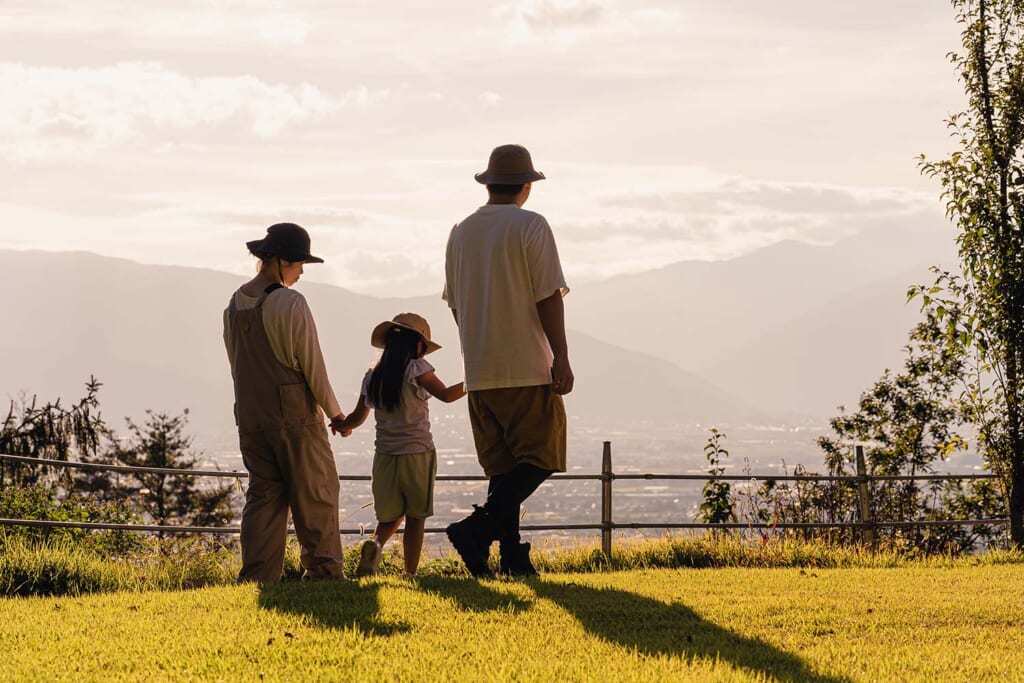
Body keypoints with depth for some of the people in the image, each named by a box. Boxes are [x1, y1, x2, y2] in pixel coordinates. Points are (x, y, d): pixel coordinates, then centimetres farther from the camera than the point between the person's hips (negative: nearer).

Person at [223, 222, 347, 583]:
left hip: (250, 417, 6)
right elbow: (312, 364, -11)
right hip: (295, 414, -6)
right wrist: (334, 411, 0)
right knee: (315, 493, 3)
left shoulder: (235, 305, 8)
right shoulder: (290, 304, -14)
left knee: (263, 494, 8)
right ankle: (324, 570, 4)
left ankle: (258, 575, 2)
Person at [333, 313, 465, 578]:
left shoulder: (373, 375, 6)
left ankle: (376, 543, -15)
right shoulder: (416, 368, -8)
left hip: (385, 455, 4)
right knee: (415, 518, 4)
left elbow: (358, 417, 14)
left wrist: (342, 426, 34)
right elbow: (445, 394, -15)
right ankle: (410, 572, 1)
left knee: (391, 514, 15)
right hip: (417, 453, -4)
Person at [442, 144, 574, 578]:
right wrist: (560, 358, -10)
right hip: (526, 368, -6)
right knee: (540, 457, -2)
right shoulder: (531, 226, -7)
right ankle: (479, 527, -19)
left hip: (478, 374, 6)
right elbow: (548, 297, -12)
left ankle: (512, 554, 5)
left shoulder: (460, 232, 11)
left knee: (501, 464, 10)